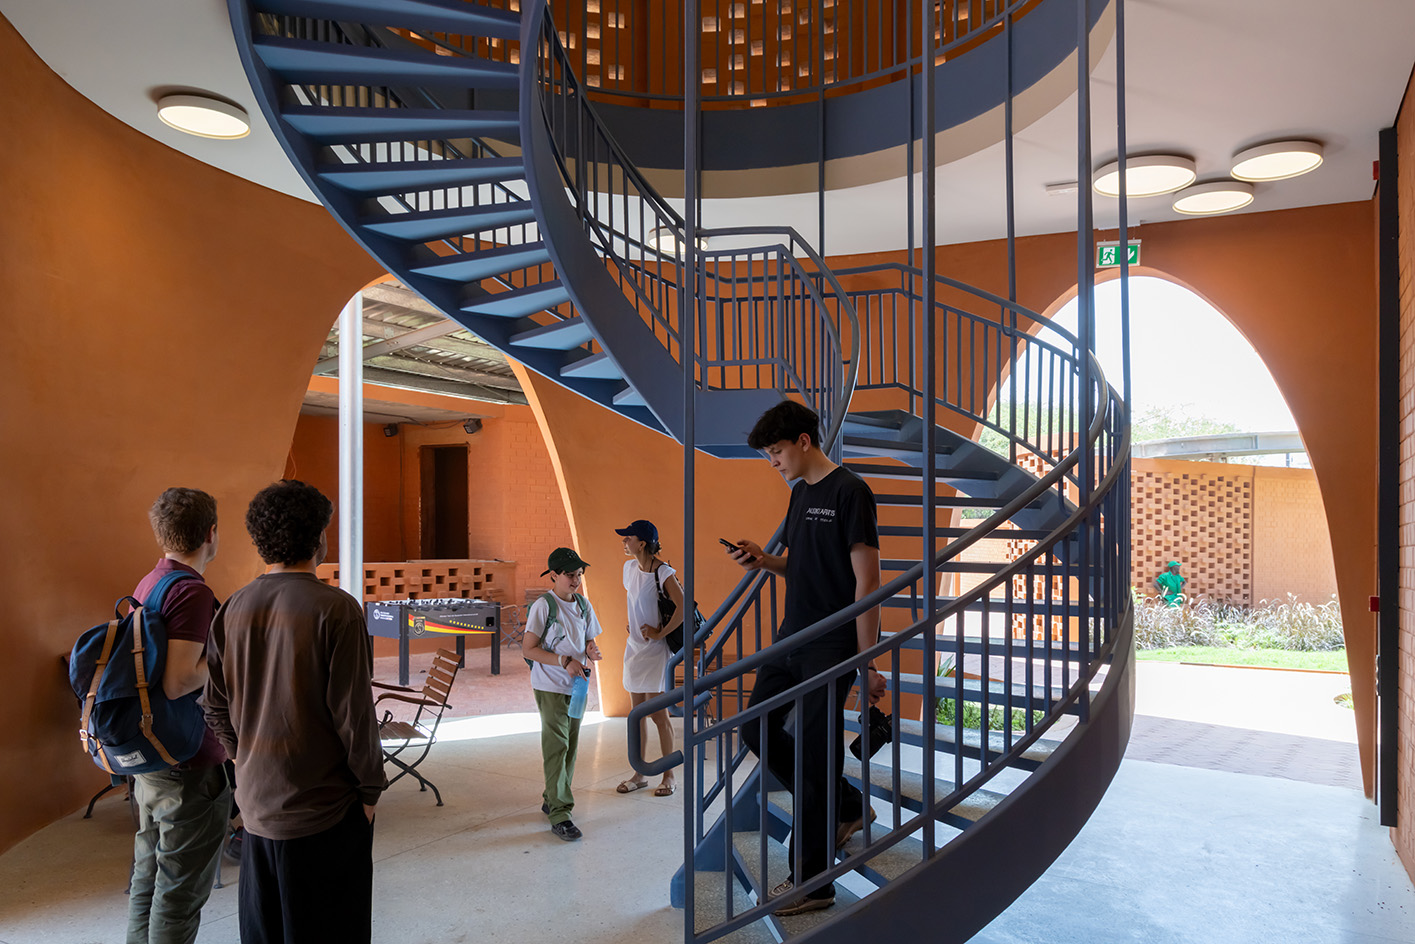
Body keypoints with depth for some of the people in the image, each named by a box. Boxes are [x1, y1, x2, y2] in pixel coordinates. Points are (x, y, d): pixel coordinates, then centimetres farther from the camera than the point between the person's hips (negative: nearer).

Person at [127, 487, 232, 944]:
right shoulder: (192, 592, -22)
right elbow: (178, 682, -29)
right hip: (189, 764, -9)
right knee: (181, 889, 5)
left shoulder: (148, 583, 7)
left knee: (148, 874, 22)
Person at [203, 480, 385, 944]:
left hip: (256, 801, 6)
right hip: (324, 806, -6)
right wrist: (370, 786, -5)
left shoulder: (233, 609, 0)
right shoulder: (335, 609, -19)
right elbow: (354, 712, -18)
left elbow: (217, 709, 7)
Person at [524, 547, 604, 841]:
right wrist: (565, 662, -20)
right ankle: (560, 815, -4)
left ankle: (552, 800, 28)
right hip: (550, 687, -6)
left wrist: (592, 651, -10)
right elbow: (528, 649, -12)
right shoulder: (543, 606, -11)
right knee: (556, 747, -8)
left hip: (577, 685, 6)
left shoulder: (584, 605, 7)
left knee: (570, 746, 12)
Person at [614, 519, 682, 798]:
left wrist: (660, 633, -20)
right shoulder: (629, 567, 5)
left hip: (655, 649, -7)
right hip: (634, 647, 7)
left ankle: (669, 775, 14)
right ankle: (640, 773, 24)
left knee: (659, 714, 0)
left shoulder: (663, 573, -18)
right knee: (637, 714, 13)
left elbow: (683, 607, -27)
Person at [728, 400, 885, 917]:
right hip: (792, 639, 9)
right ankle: (847, 807, 28)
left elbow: (867, 580, -17)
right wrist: (765, 560, 1)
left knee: (814, 754, -2)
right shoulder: (800, 493, 13)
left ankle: (812, 883, 14)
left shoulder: (850, 492, -13)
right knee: (757, 729, 13)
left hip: (832, 646, -9)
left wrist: (867, 664, -19)